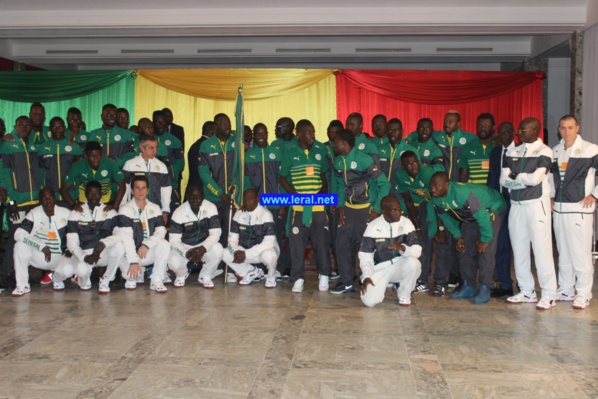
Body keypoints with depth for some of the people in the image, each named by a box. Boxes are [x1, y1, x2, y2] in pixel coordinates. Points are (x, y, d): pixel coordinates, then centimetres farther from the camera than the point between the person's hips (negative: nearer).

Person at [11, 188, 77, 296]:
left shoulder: (65, 213, -6)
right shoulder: (34, 213, -9)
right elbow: (19, 234, -20)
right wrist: (42, 246, -27)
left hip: (60, 256, -1)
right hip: (38, 255, 1)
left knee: (68, 269, -33)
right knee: (20, 245, -27)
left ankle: (57, 279, 8)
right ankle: (22, 286, -12)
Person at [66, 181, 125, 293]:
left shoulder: (110, 212, 4)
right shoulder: (76, 214, 4)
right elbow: (71, 242, -3)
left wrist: (103, 244, -29)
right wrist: (84, 257, -21)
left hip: (105, 253, 1)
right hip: (85, 254, -1)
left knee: (119, 246, -32)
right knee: (81, 270, -35)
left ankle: (105, 280, -7)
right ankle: (85, 279, 8)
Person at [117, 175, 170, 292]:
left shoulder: (155, 209, 4)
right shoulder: (125, 210, -10)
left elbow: (161, 231, -7)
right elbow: (126, 238, -20)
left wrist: (146, 245, -25)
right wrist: (133, 261, -30)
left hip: (149, 251, 3)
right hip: (131, 253, -3)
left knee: (164, 244, -27)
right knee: (130, 273, -32)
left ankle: (156, 281, -16)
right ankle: (132, 278, 9)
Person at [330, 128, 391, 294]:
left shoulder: (364, 159, -18)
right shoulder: (338, 162, 3)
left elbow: (385, 184, -16)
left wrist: (377, 210, -16)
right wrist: (340, 207, 5)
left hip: (367, 209, -6)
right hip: (348, 208, 7)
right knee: (342, 242, 4)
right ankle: (346, 282, 15)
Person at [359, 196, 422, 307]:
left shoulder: (406, 223, -7)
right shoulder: (373, 226, -7)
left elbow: (417, 251, -13)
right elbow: (365, 256, -4)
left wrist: (402, 248, -33)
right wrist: (366, 277, -17)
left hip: (400, 265, 1)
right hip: (380, 268, -1)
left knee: (413, 262, -34)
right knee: (369, 301, -21)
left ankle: (404, 296, -6)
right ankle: (385, 285, 15)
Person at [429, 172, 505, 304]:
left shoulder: (462, 193, -41)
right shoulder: (436, 199, -16)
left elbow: (482, 215, -34)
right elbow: (446, 217, 3)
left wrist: (485, 239, -24)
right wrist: (457, 236, -1)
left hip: (491, 210, -7)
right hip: (469, 216, 8)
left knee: (486, 250, -16)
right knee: (466, 249, 3)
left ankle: (484, 289, -8)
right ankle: (469, 287, 13)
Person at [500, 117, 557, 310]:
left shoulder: (544, 151, -5)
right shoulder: (512, 152, 10)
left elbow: (535, 178, -17)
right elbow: (504, 180, 0)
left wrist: (516, 175, -3)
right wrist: (526, 179, -11)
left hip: (536, 204, -6)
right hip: (516, 205, 6)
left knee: (541, 249, -5)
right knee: (519, 249, 8)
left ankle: (548, 295, 3)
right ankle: (526, 291, 19)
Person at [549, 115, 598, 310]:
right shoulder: (554, 151, 11)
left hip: (580, 208, -6)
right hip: (558, 208, 6)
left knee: (581, 253, -4)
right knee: (563, 251, 12)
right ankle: (566, 290, 22)